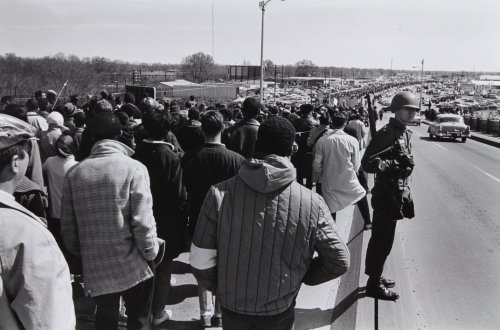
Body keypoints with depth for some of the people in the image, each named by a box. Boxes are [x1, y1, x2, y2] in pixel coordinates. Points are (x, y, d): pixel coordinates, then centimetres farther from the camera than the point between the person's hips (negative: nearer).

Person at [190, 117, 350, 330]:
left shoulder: (220, 193, -19)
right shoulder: (310, 202, -19)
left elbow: (200, 261, -15)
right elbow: (339, 261, -12)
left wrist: (217, 286, 5)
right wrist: (303, 277, 5)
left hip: (232, 304, 0)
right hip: (279, 309, 0)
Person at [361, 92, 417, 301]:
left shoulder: (405, 133, 12)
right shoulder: (387, 133, -17)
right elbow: (367, 163, -24)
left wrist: (404, 192, 20)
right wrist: (396, 164, -29)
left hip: (396, 194, 9)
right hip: (386, 195, -9)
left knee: (382, 239, 19)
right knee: (383, 241, -1)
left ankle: (375, 277, 33)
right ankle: (374, 285, 13)